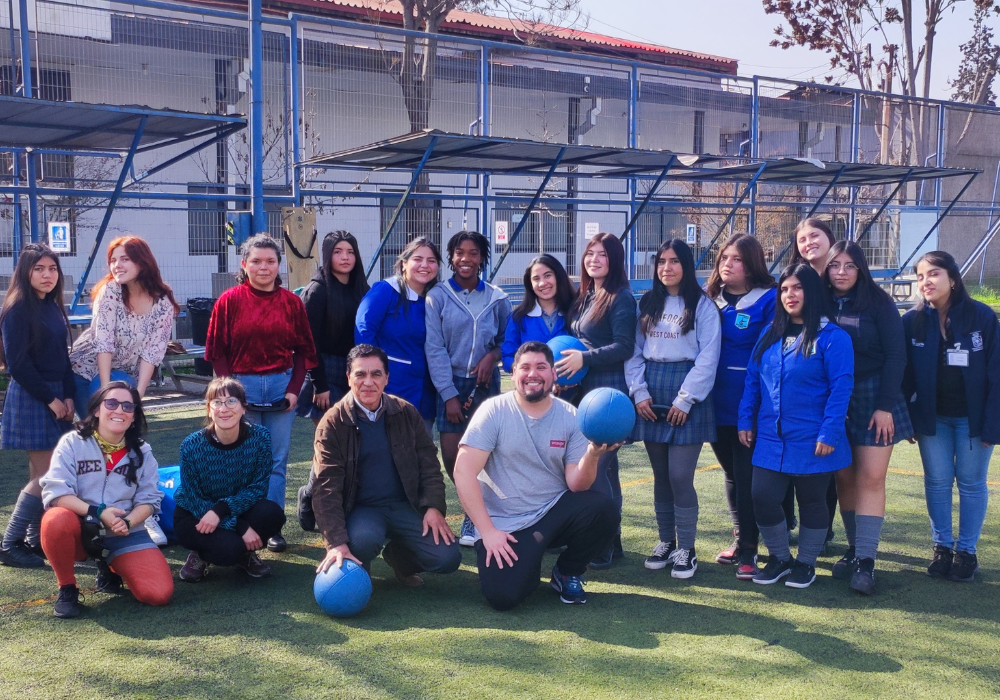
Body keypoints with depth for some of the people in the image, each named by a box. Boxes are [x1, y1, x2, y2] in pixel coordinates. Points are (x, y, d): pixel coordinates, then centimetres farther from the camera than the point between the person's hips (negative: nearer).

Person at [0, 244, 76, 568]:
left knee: (43, 473, 10)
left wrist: (68, 396, 3)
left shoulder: (53, 307, 12)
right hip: (30, 399, -8)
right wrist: (50, 399, -14)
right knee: (44, 475, -7)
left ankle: (37, 539, 17)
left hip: (56, 398, 8)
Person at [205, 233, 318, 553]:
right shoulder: (230, 301, 0)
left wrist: (293, 390, -3)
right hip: (242, 387, -2)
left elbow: (304, 350, 7)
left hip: (281, 387, 2)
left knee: (277, 460, 5)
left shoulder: (291, 302, 5)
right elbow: (217, 352, 0)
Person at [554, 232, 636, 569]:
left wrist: (584, 359, -21)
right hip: (582, 389, 8)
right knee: (602, 467, 11)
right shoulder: (584, 296, 15)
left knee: (597, 466, -9)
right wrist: (567, 365, 5)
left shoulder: (621, 298, -8)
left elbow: (624, 346, -15)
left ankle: (606, 544, 0)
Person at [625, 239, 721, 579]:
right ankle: (665, 541, 22)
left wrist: (685, 399, -13)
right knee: (660, 475, 10)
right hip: (651, 397, 4)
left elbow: (708, 357, -8)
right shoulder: (647, 304, 12)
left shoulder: (702, 305, -3)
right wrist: (639, 392, -3)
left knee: (680, 476, -7)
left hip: (686, 393, -4)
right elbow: (635, 350, 9)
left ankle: (685, 549, 6)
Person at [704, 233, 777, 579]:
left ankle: (748, 550, 6)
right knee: (730, 472, 16)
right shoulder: (709, 297, 10)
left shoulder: (768, 300, -8)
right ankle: (740, 537, 30)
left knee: (746, 476, -3)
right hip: (717, 404, 6)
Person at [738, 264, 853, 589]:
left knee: (811, 501, 10)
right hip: (770, 439, 5)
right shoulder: (770, 334, 9)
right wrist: (746, 421, 6)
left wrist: (829, 434, -18)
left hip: (811, 442, -4)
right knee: (762, 498, 1)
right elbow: (753, 379, 11)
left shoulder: (832, 337, -9)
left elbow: (841, 388, -14)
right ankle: (779, 557, 22)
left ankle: (806, 562, 28)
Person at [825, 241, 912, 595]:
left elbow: (895, 355, -7)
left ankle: (866, 560, -6)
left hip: (873, 399, -3)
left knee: (871, 477, -6)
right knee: (844, 477, 6)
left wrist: (885, 406, -13)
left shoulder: (878, 304, -5)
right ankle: (854, 548, 17)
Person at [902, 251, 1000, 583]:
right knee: (937, 482, 7)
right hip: (931, 417, 2)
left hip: (972, 416, -2)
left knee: (971, 482, 6)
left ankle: (966, 550, 17)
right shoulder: (912, 321, -4)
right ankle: (942, 546, 19)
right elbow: (904, 374, -1)